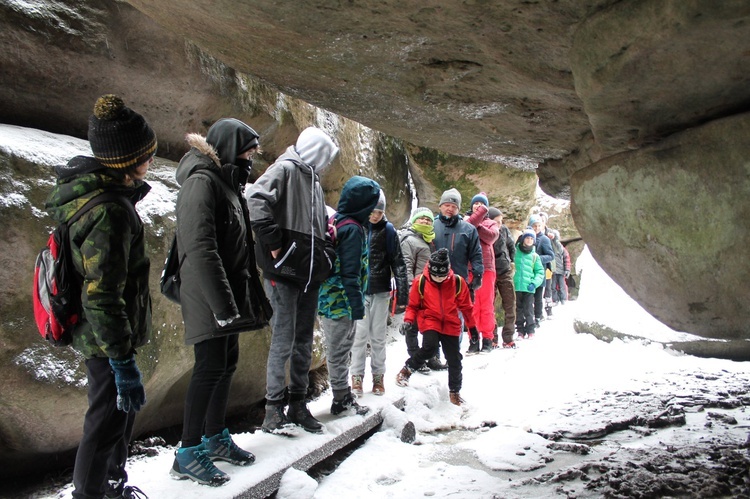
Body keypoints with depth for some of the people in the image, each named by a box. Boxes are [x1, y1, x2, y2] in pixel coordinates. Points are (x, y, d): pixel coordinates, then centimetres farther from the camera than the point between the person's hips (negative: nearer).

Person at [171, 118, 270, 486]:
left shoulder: (227, 183, 18)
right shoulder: (201, 181, -14)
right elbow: (200, 248, -24)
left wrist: (251, 296, 18)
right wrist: (222, 304, -25)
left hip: (230, 294, 10)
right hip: (208, 299, -10)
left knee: (227, 364, 14)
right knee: (211, 366, -7)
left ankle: (215, 438, 27)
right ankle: (188, 453, 4)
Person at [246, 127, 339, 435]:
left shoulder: (313, 180, 21)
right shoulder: (285, 169, -6)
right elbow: (256, 200, -22)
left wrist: (325, 253, 12)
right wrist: (274, 243, -22)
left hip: (310, 274, 9)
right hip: (284, 272, -9)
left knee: (304, 342, 12)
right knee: (283, 341, -6)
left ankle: (298, 404, 23)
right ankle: (274, 408, 5)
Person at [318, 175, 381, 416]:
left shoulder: (334, 221, 10)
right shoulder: (353, 229, -17)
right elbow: (350, 273, -20)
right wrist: (357, 305, -17)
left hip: (328, 298, 9)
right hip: (341, 301, -9)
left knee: (338, 350, 18)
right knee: (339, 351, 2)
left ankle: (343, 396, 30)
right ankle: (342, 399, 14)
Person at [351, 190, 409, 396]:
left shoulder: (388, 230, 0)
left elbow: (398, 263, -1)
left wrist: (402, 294, -6)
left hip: (380, 291, 1)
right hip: (359, 290, -1)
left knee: (378, 335, 10)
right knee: (360, 334, 4)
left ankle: (378, 376, 21)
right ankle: (357, 376, 15)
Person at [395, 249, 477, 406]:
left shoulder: (458, 282, -6)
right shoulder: (420, 282, -9)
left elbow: (465, 306, 6)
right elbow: (413, 305, 3)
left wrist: (472, 327, 11)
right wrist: (408, 320, -14)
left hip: (451, 325, 2)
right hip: (429, 322, -2)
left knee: (454, 359, 3)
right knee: (430, 347, -28)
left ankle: (455, 392, 24)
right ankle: (407, 369, -4)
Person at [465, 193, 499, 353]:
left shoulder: (491, 223, 19)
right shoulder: (466, 219, 19)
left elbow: (492, 236, -4)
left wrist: (476, 226, -7)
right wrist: (481, 213, -9)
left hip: (486, 266, 0)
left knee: (486, 304, 0)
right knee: (472, 304, -3)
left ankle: (487, 339, 4)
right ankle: (474, 340, 1)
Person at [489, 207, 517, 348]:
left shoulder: (504, 230, -3)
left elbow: (512, 247, 13)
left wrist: (511, 262, 9)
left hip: (505, 272, 4)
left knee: (510, 305, 5)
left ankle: (508, 338, 13)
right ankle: (491, 338, 11)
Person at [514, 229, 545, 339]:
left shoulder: (535, 256, 8)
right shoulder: (514, 252, 3)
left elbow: (540, 272, 8)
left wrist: (534, 283, -6)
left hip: (529, 288, 0)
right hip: (516, 286, 0)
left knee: (529, 310, -1)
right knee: (518, 309, 8)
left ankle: (530, 331, 9)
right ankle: (520, 331, 16)